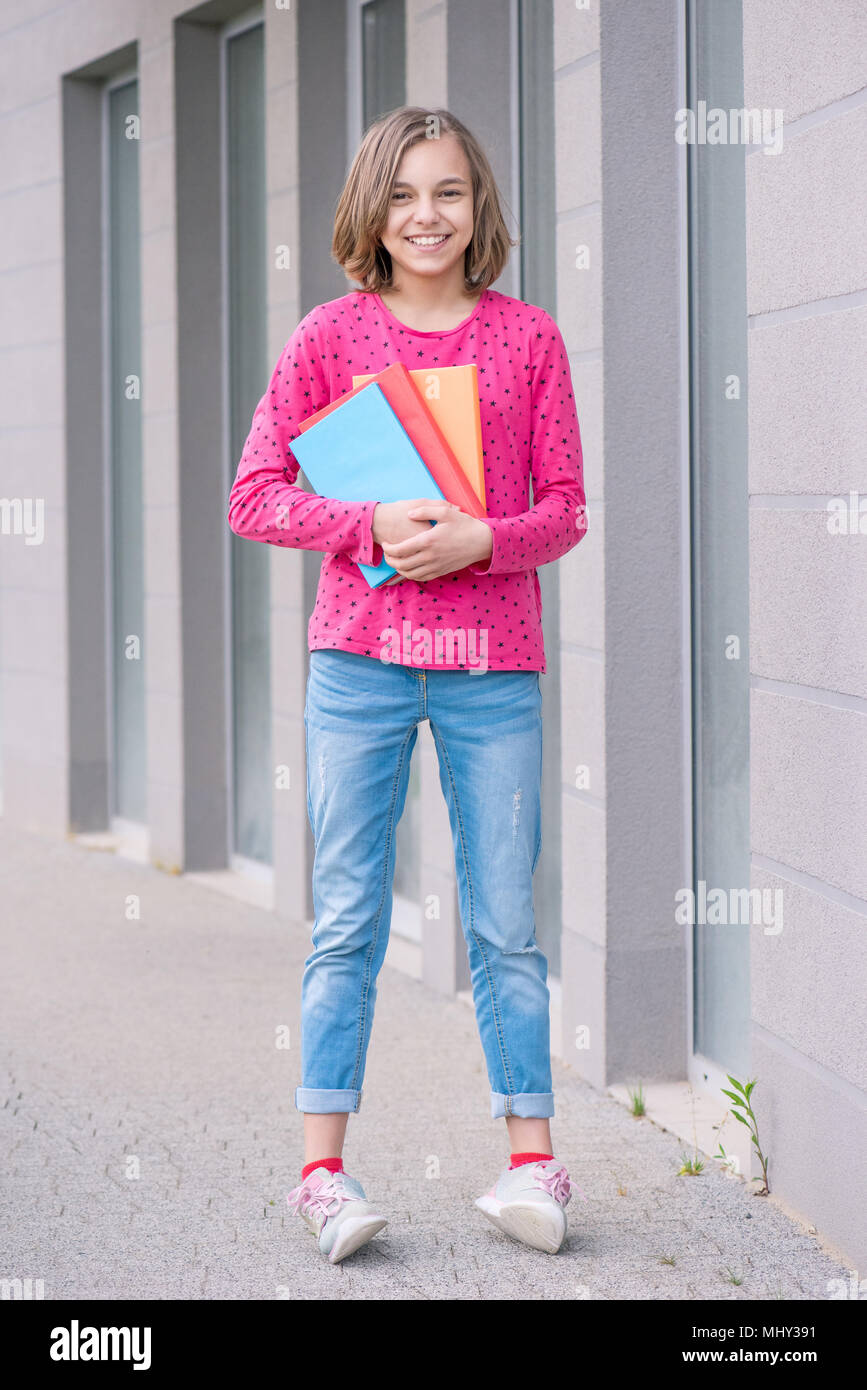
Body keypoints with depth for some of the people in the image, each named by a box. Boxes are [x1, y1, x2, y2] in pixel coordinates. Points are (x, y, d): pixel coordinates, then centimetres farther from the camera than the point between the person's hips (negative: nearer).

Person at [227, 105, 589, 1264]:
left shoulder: (528, 338, 6)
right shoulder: (331, 336, 4)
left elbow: (565, 507, 6)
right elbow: (255, 496, 2)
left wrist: (481, 539, -14)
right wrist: (371, 526, -13)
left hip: (493, 663, 1)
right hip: (360, 655, 0)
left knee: (505, 925, 3)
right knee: (349, 920, 1)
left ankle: (534, 1163, 11)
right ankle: (324, 1170, 6)